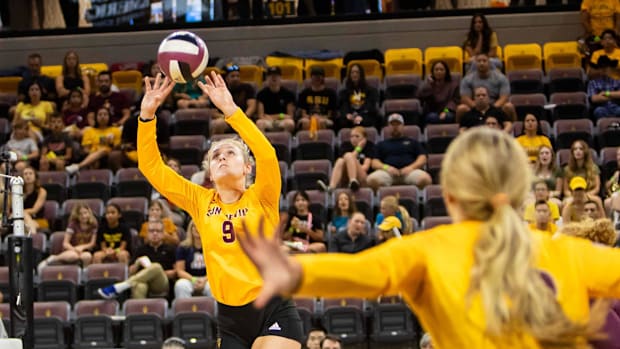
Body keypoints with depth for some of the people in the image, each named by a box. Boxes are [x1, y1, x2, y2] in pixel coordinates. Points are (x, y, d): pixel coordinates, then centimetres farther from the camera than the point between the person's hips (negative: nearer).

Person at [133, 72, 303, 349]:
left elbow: (267, 155, -19)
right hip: (230, 318, 4)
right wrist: (147, 114, -7)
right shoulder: (201, 202, 9)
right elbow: (151, 166, 6)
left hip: (274, 314, -4)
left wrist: (230, 109, -25)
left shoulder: (260, 198, 0)